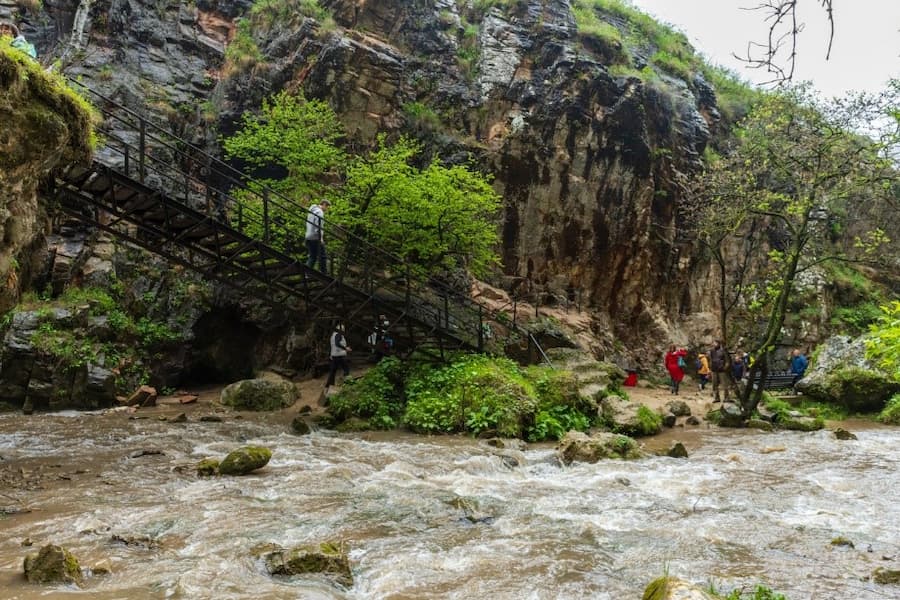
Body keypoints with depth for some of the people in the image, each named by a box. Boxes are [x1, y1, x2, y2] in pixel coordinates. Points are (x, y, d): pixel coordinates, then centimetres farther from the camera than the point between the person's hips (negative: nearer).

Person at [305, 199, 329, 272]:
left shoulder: (311, 210, 21)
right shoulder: (319, 212, -9)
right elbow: (318, 225, -20)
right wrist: (321, 237, -20)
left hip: (309, 237, 9)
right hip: (316, 238, -9)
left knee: (312, 257, 10)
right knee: (322, 256, -2)